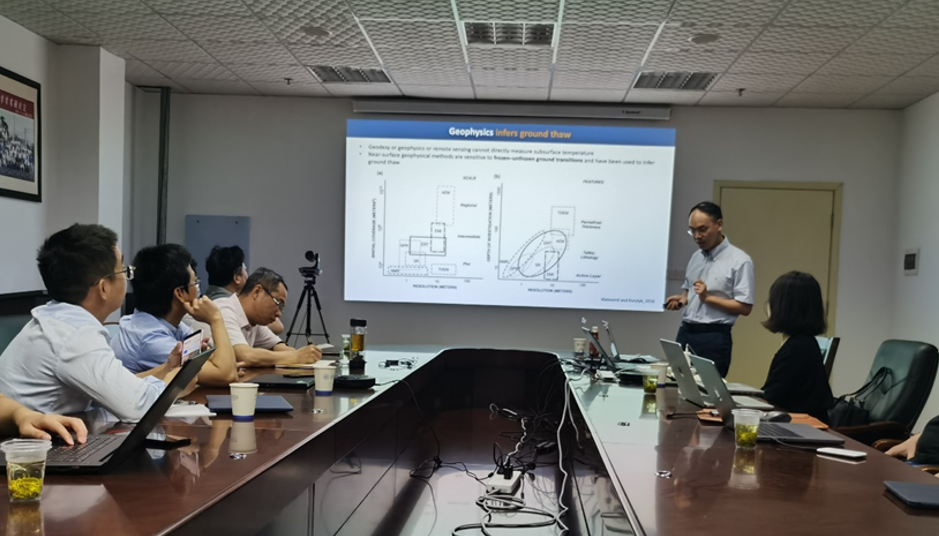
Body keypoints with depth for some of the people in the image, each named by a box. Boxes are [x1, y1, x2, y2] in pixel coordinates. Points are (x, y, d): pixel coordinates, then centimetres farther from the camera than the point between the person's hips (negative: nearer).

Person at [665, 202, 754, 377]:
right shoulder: (696, 257, 13)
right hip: (685, 333, 6)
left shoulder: (739, 261, -9)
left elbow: (745, 307, -12)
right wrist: (681, 299, 3)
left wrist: (708, 298, -19)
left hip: (714, 338, -6)